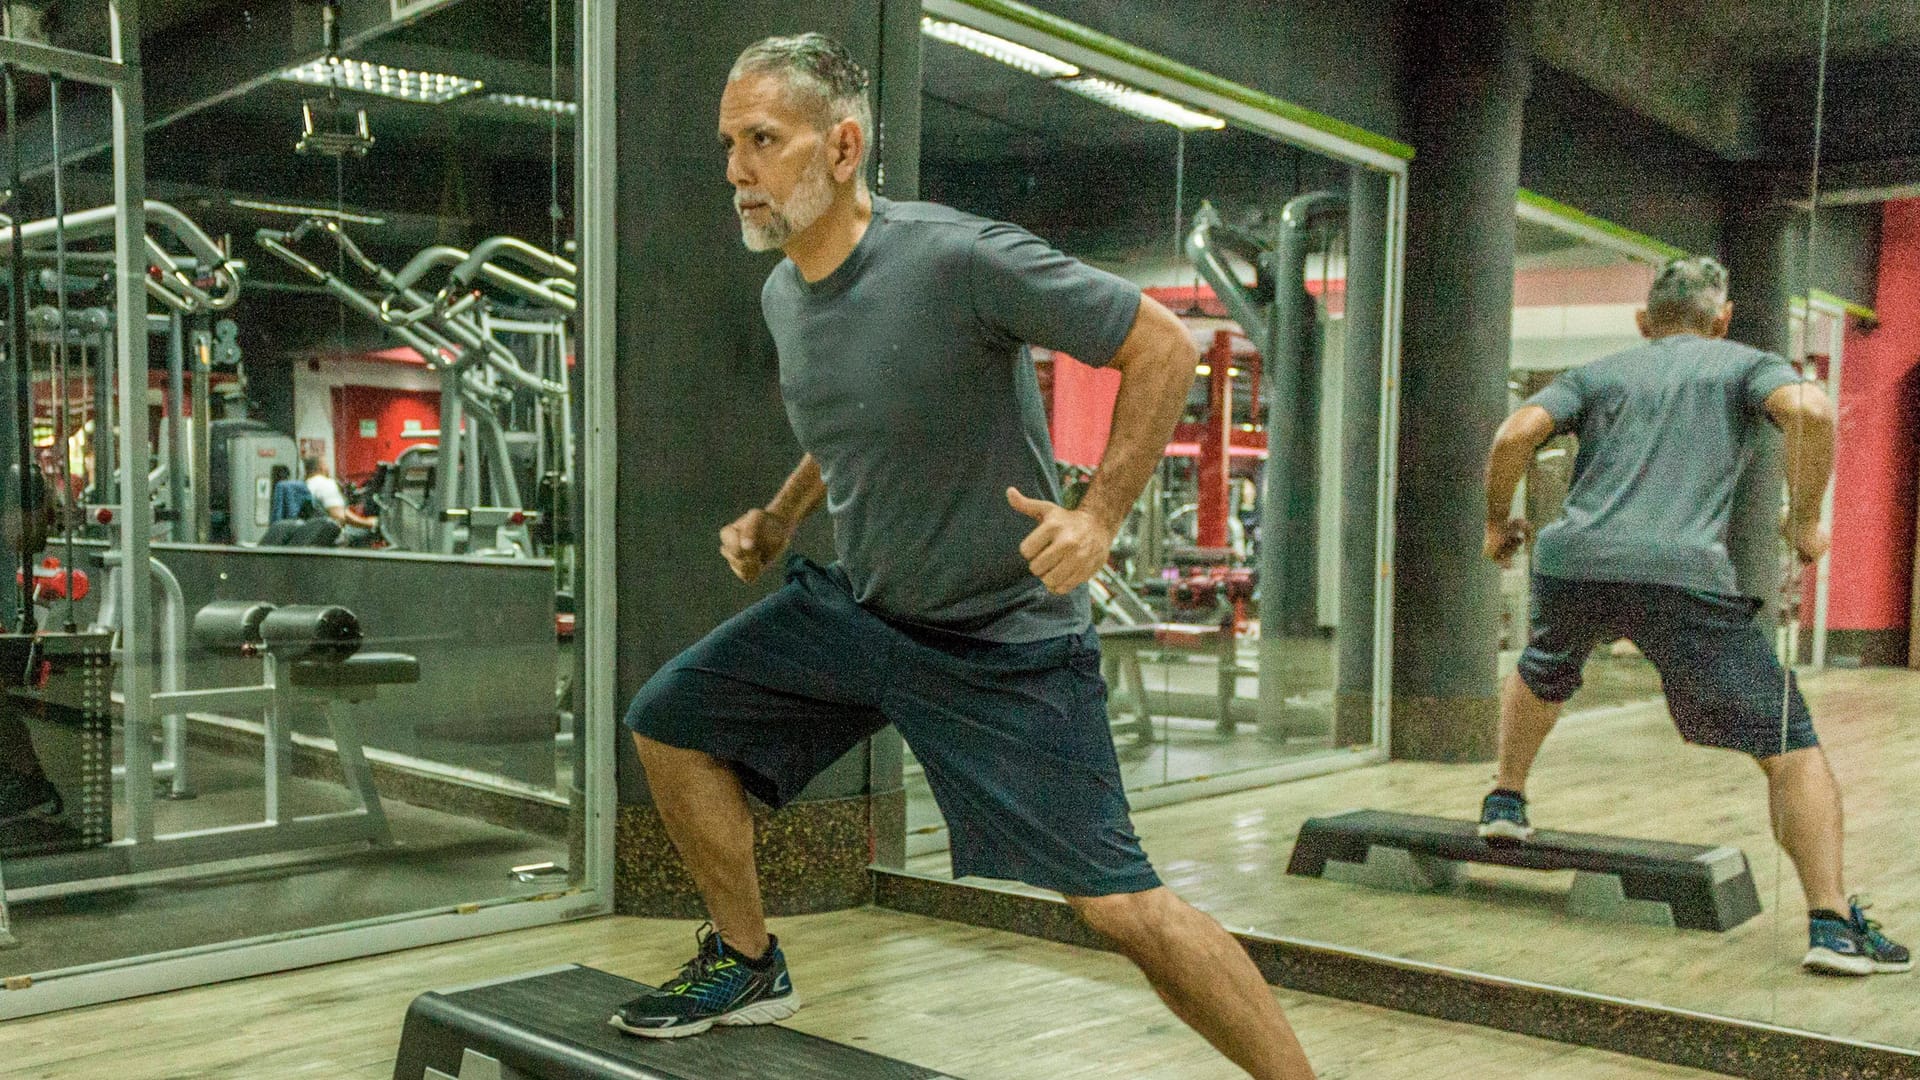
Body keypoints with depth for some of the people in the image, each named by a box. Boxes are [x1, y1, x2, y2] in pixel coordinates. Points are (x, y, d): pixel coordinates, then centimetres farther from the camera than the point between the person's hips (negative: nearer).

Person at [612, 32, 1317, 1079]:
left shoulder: (961, 256, -23)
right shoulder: (782, 294, 2)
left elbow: (1164, 344, -17)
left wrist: (1098, 514, -25)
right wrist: (778, 519, 10)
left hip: (1003, 641, -7)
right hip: (851, 605, 8)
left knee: (1122, 906, -11)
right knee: (667, 724, 9)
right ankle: (748, 965, 28)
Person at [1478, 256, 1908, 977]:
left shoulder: (1599, 373, 23)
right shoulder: (1747, 364, 18)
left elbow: (1514, 435, 6)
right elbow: (1810, 412, -4)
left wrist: (1497, 522, 20)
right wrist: (1804, 520, 7)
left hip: (1573, 561, 3)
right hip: (1683, 573, -3)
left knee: (1541, 676, 36)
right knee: (1789, 745, 4)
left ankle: (1505, 802, 43)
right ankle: (1832, 924, -3)